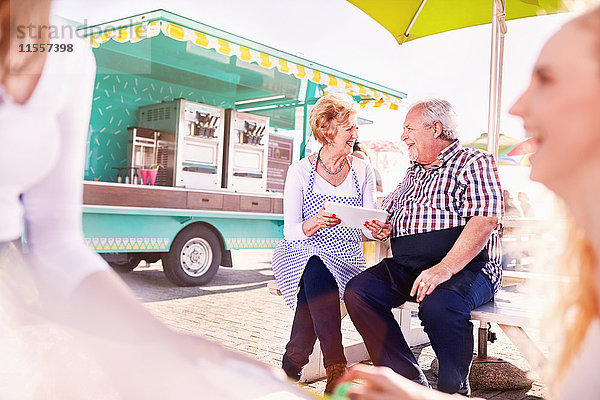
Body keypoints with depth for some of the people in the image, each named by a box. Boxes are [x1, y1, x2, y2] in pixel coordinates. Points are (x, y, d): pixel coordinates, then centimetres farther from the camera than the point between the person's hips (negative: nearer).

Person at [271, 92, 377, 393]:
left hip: (346, 259, 2)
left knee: (314, 282, -31)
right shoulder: (300, 171, 2)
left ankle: (291, 367, -16)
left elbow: (368, 228, 6)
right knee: (316, 272, -36)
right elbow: (290, 231, -5)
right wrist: (314, 224, -27)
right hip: (302, 254, -1)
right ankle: (336, 368, -30)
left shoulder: (362, 171, 9)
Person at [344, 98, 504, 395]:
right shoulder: (413, 173, 24)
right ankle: (411, 382, -11)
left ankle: (455, 390, -11)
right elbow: (386, 212, 34)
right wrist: (382, 228, 7)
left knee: (438, 304, -37)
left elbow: (486, 220, -15)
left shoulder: (475, 162, 1)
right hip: (404, 268, 7)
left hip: (465, 267, -7)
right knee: (357, 291, -16)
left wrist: (445, 268, -26)